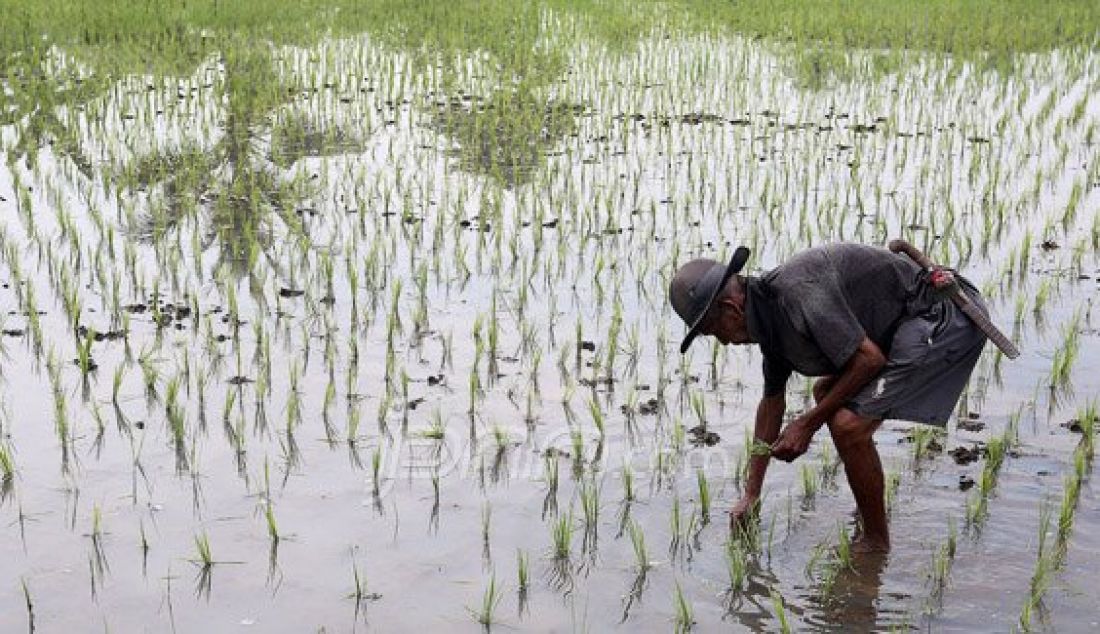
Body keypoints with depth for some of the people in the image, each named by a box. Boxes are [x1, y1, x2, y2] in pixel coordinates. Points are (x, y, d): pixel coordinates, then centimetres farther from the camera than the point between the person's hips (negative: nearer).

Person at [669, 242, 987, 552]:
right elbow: (772, 402, 19)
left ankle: (875, 543, 0)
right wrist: (750, 495, 25)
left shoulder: (798, 290, -25)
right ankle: (871, 514, 28)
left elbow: (869, 359, -22)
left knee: (848, 423, -19)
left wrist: (808, 423, -11)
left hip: (945, 323, -11)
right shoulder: (770, 315, 7)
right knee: (825, 393, 21)